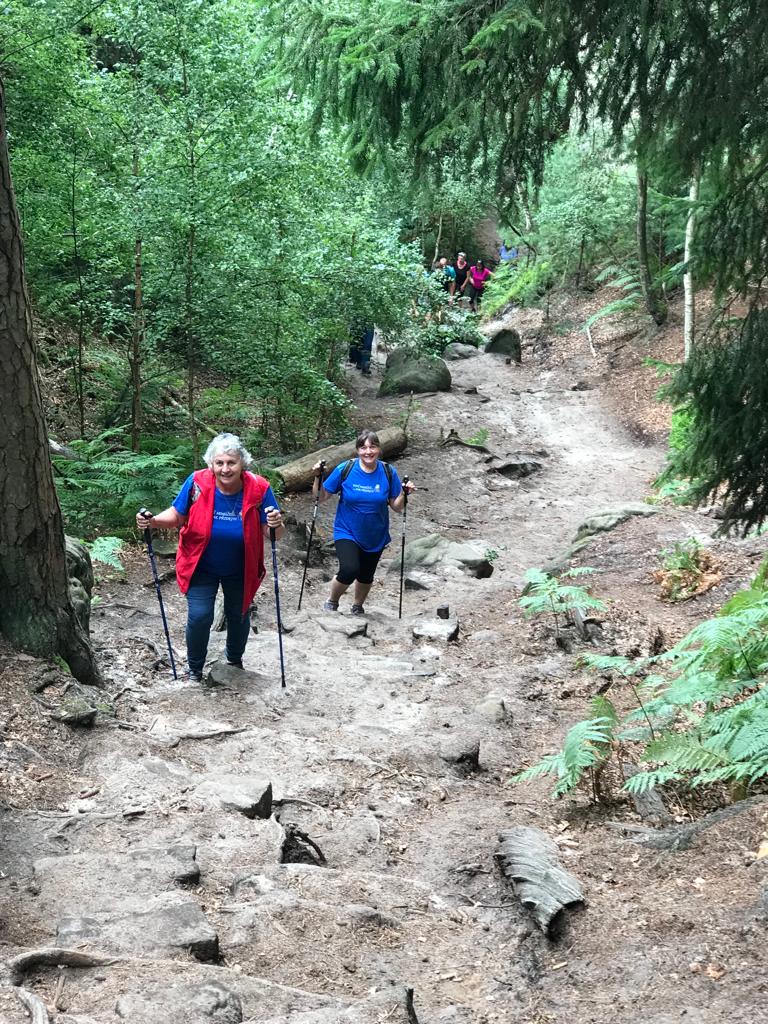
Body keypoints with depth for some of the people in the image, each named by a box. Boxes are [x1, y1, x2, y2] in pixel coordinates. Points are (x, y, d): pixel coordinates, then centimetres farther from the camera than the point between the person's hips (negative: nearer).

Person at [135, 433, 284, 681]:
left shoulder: (259, 489, -23)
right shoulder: (197, 483, -24)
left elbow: (274, 534, -18)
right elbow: (176, 516, -9)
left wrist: (276, 525, -41)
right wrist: (153, 522, -28)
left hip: (240, 571, 1)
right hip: (201, 567, -1)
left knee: (238, 616, 19)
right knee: (199, 617, -8)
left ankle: (235, 661, 49)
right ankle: (194, 667, 20)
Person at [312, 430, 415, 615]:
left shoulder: (389, 473, -10)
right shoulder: (345, 470, -14)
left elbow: (396, 507, -3)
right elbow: (321, 497, -9)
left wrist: (404, 493, -21)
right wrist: (318, 477, -24)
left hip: (375, 537, 3)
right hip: (347, 533, -3)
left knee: (366, 576, 19)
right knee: (349, 570, -25)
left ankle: (357, 607, 50)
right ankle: (331, 602, 5)